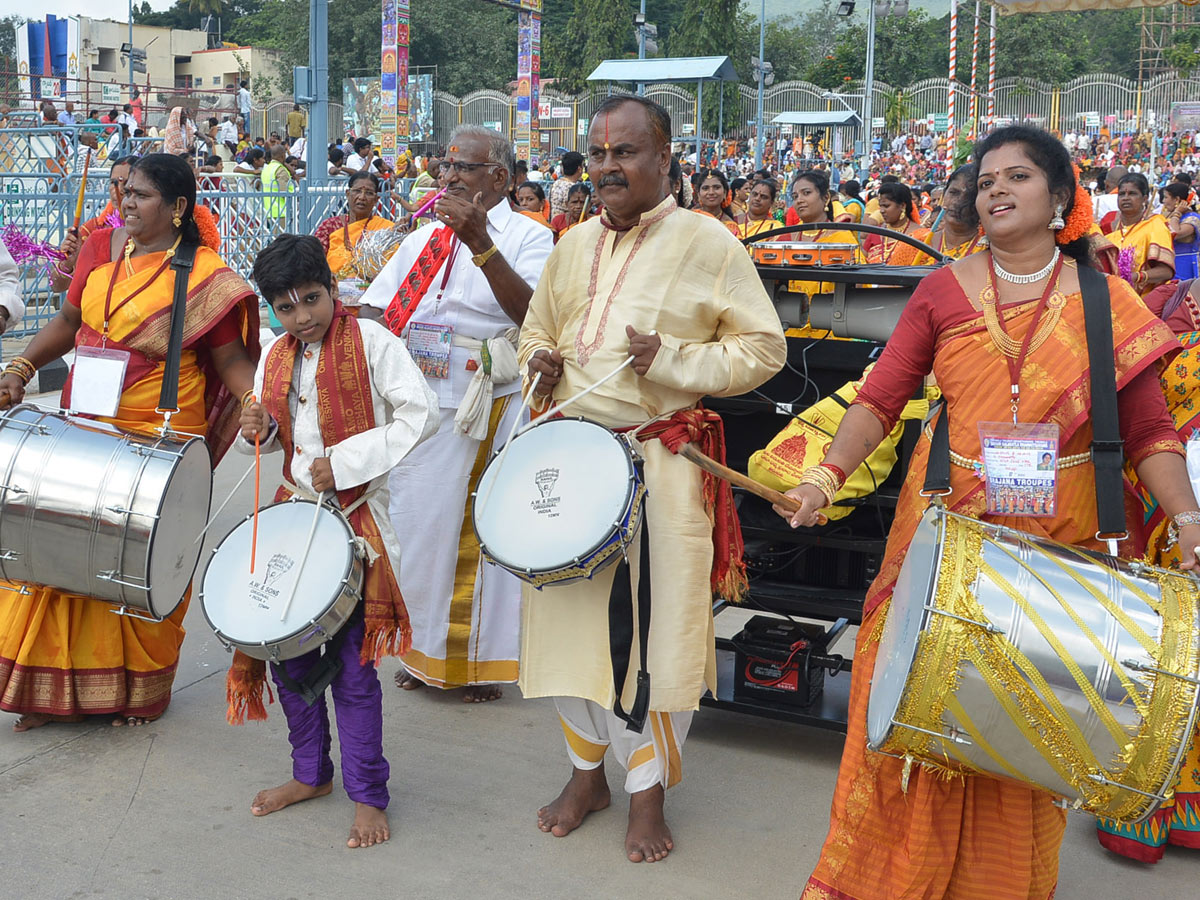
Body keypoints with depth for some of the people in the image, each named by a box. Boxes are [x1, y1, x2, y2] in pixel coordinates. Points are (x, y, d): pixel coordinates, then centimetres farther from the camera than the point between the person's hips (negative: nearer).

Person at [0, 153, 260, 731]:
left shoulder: (203, 276, -10)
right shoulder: (102, 247, 5)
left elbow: (233, 360, -10)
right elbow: (68, 321, 15)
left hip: (155, 444, -5)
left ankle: (141, 691, 27)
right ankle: (59, 688, 25)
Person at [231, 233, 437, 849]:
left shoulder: (371, 341, -9)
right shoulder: (276, 358, 9)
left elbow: (421, 415, -15)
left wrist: (343, 462, -18)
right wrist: (257, 429, -4)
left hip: (355, 516, -6)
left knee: (352, 665, -4)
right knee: (286, 650, 11)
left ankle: (367, 795, 11)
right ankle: (311, 773, 30)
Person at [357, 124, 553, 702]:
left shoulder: (528, 236, 0)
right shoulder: (424, 238, 18)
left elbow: (532, 311, -19)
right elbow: (374, 308, 19)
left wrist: (480, 241, -25)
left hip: (486, 406, -5)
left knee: (483, 528, -1)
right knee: (416, 521, 9)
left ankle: (480, 657, 13)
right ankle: (422, 650, 24)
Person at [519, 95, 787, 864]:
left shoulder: (707, 243, -5)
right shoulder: (575, 245, 12)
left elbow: (763, 347, -5)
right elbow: (537, 327, 25)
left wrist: (669, 359, -17)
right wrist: (541, 362, 2)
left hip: (661, 465, -5)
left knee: (656, 628, 1)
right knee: (570, 616, 11)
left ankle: (648, 791, 19)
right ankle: (588, 771, 30)